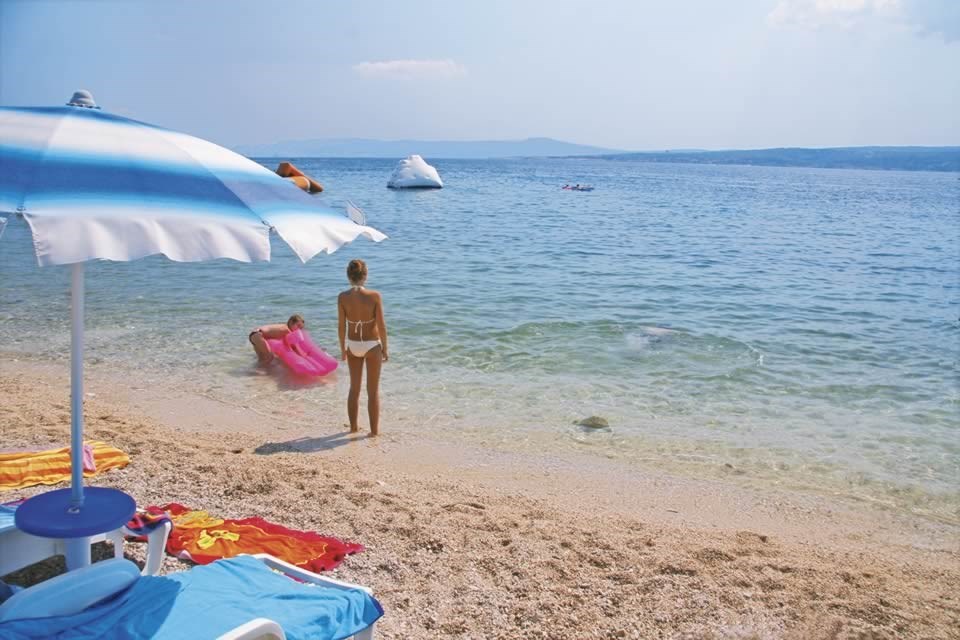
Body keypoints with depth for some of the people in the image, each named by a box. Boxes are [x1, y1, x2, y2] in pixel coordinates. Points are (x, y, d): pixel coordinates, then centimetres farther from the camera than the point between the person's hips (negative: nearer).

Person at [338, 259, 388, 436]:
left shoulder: (343, 297, -11)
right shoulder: (374, 296, -17)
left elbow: (341, 326, -6)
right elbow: (381, 325, -14)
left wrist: (342, 349, 7)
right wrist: (385, 348, -1)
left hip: (353, 345, 2)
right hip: (372, 345, -2)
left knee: (354, 388, 19)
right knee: (373, 390, 10)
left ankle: (353, 426, 27)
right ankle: (374, 429, 15)